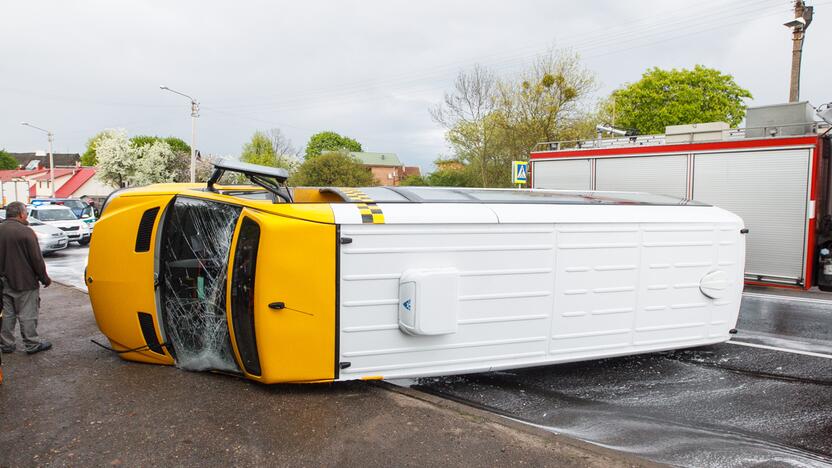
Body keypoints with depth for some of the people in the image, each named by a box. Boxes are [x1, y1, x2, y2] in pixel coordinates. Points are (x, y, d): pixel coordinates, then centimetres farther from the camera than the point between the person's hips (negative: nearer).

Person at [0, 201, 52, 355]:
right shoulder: (26, 232, -17)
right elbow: (37, 259, -15)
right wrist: (45, 278, -5)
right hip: (24, 282, -7)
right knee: (27, 315, 1)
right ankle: (32, 344, 8)